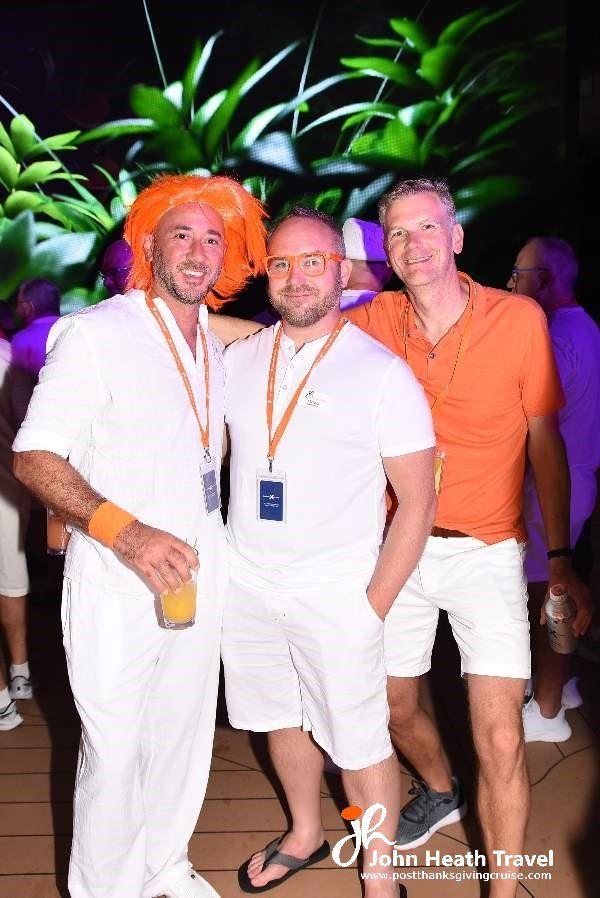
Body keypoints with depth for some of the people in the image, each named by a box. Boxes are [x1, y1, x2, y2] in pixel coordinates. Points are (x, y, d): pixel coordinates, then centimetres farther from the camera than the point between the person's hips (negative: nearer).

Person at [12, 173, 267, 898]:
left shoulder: (219, 344, 9)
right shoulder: (95, 333, -12)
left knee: (185, 730, 18)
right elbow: (34, 457, -16)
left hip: (198, 570, 7)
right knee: (115, 749, 5)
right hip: (115, 581, -6)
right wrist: (126, 533, -27)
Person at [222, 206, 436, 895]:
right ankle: (305, 833, 45)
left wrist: (375, 604, -11)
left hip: (335, 596, -4)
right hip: (245, 581, 5)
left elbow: (418, 503, -9)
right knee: (281, 718, 20)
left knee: (359, 741, 7)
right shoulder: (239, 358, 4)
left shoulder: (383, 373, -10)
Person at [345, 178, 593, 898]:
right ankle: (440, 791, 52)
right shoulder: (374, 322, -3)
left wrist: (560, 561, -3)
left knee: (500, 743, -7)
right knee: (394, 710, 19)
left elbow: (545, 446, -2)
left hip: (486, 551, -2)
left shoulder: (519, 318, -8)